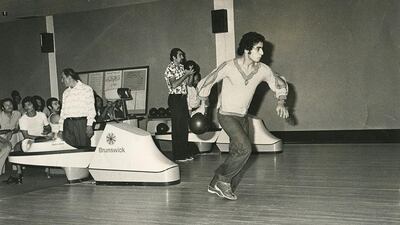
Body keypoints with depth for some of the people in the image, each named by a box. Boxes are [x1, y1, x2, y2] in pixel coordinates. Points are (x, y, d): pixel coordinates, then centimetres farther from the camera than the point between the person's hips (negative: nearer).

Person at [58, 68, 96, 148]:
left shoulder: (87, 89, 2)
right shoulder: (65, 92, 18)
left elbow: (91, 109, -4)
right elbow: (63, 111, 19)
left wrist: (89, 125, -14)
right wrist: (61, 129, 13)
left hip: (81, 123, -4)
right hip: (68, 124, 5)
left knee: (83, 147, -5)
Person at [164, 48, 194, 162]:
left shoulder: (181, 67, 16)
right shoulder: (170, 68, -9)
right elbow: (174, 84, -20)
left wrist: (190, 73, 6)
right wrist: (186, 74, -16)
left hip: (183, 98, 8)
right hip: (175, 98, -8)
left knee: (185, 126, 10)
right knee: (177, 127, -5)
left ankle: (185, 153, 18)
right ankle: (178, 156, 1)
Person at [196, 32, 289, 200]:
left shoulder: (262, 70, -7)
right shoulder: (228, 67, -19)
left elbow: (281, 85, 10)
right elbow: (205, 83, -6)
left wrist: (281, 102, -8)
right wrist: (203, 105, 3)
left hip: (242, 117, 6)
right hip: (226, 115, -6)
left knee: (237, 154, 5)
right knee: (245, 149, -19)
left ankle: (216, 186, 21)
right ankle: (223, 179, 0)